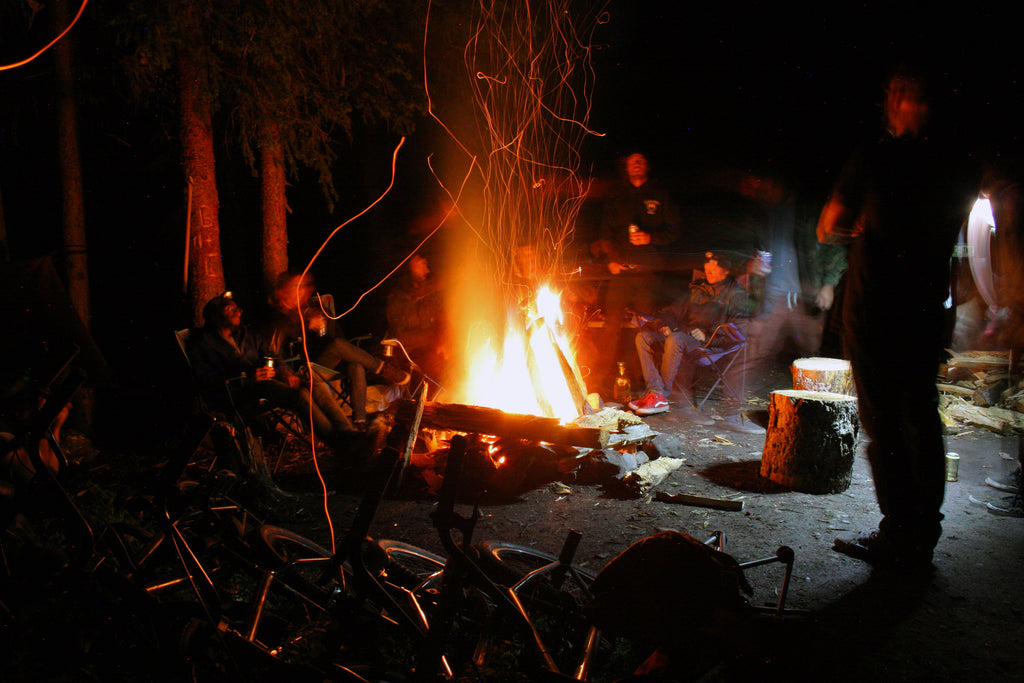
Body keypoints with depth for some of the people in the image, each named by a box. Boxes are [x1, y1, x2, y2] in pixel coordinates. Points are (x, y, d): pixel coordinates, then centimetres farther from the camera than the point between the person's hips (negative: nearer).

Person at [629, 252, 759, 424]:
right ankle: (654, 390, -25)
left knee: (675, 339, -37)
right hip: (685, 333, 7)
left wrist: (708, 334, -19)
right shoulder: (698, 290, 28)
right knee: (644, 336, -14)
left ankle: (660, 396, -28)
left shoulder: (735, 293, 7)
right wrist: (663, 324, 4)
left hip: (710, 344, -7)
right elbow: (675, 311, 27)